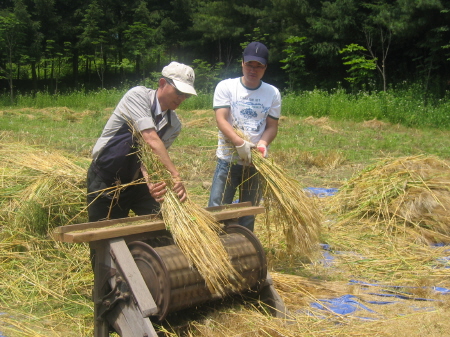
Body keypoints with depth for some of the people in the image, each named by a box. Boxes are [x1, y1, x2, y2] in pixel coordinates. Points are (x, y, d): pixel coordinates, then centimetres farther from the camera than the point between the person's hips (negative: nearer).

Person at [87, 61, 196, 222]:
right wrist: (175, 175, -35)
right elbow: (151, 139, -31)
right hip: (106, 182, -5)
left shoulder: (174, 126, -4)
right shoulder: (138, 96, -20)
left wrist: (151, 181, -32)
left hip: (138, 180, 5)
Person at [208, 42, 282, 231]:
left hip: (256, 162, 2)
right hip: (228, 160, -2)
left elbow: (272, 126, 4)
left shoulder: (273, 93, 6)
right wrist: (239, 142, -26)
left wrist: (262, 143, -18)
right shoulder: (226, 87, -1)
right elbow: (221, 119, -11)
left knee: (248, 216, 9)